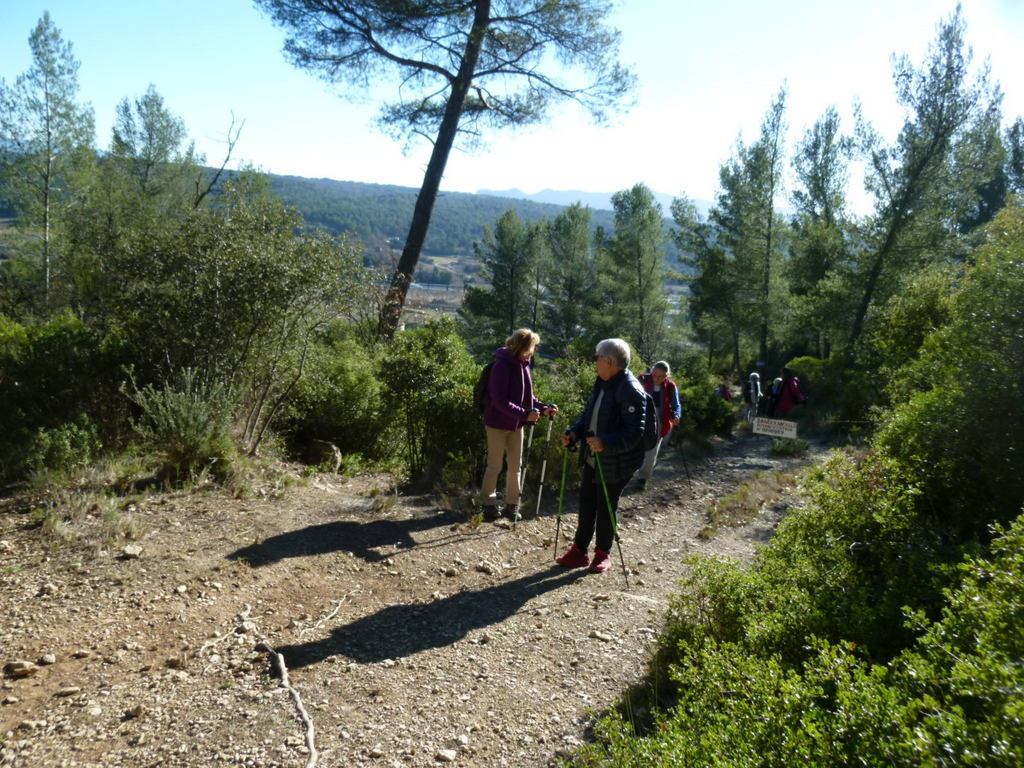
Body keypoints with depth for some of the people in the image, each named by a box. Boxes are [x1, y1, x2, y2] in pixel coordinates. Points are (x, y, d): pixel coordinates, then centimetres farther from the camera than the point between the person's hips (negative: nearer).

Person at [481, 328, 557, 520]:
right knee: (495, 466, 4)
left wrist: (543, 408, -4)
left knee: (515, 466, 12)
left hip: (516, 425, 7)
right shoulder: (502, 366, -20)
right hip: (498, 424, -7)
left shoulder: (524, 365, 4)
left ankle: (511, 505, 23)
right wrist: (525, 414, -32)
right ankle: (489, 503, 20)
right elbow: (500, 400, -26)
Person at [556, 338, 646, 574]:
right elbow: (588, 415, 15)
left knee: (605, 509, 7)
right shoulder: (602, 384, 6)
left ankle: (603, 553, 26)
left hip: (615, 464, -8)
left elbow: (634, 432, -26)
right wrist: (574, 433, -2)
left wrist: (606, 443, -37)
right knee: (586, 503, 14)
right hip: (592, 458, 8)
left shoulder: (631, 390, -21)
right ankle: (579, 550, 27)